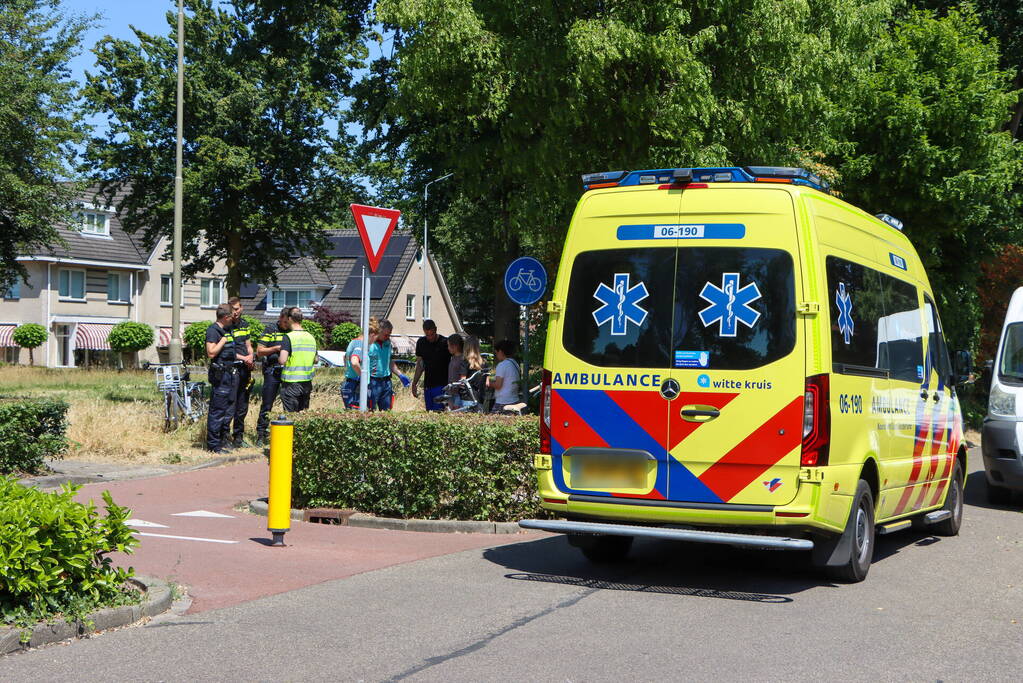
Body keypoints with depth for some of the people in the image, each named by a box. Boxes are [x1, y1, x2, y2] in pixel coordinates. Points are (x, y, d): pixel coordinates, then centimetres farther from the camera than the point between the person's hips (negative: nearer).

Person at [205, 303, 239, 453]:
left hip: (231, 373, 9)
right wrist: (223, 340, -15)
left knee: (229, 410, 13)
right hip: (221, 374, -9)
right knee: (217, 411, -6)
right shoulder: (213, 330, -11)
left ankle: (221, 440, 22)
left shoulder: (228, 330, 16)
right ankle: (213, 445, -2)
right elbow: (211, 353, -21)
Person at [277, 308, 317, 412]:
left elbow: (283, 360, -20)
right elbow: (315, 360, 16)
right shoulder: (311, 337, 7)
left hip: (291, 382, -6)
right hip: (307, 382, 6)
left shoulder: (288, 337, -12)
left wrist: (278, 358, 1)